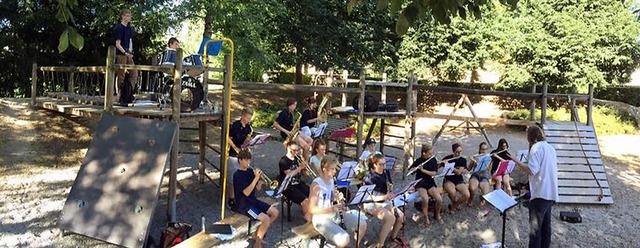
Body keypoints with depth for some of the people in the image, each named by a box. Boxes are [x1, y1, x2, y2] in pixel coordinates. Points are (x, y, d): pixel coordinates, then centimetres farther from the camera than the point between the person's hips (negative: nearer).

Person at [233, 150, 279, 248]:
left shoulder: (250, 171, 6)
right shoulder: (237, 175, -17)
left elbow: (258, 188, 7)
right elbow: (246, 193, -25)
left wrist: (260, 178, -12)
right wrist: (256, 178, -27)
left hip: (253, 200, 8)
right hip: (243, 204, -8)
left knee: (275, 213, 2)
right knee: (266, 219, -24)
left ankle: (259, 233, 16)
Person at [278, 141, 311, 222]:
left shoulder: (297, 159, 10)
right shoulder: (284, 161, -9)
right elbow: (289, 174, -22)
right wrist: (300, 168, -26)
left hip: (299, 184, 7)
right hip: (288, 187, -7)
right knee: (305, 201, -25)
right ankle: (309, 221, -14)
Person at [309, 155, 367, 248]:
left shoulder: (331, 180, 5)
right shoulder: (316, 184, -19)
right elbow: (312, 209, -22)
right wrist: (332, 209, -29)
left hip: (335, 214, 8)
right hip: (321, 218, -8)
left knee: (362, 225, 1)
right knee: (344, 239, -28)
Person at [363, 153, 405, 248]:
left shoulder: (386, 173, 1)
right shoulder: (370, 178, -20)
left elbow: (390, 189, 15)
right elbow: (370, 197, -22)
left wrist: (391, 187, -10)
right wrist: (385, 197, -34)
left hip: (385, 202, 7)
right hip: (372, 204, -7)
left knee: (401, 216, -10)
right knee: (391, 218, -27)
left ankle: (393, 236, 17)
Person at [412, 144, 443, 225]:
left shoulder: (433, 160, 1)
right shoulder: (418, 161, -6)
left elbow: (434, 173, -8)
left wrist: (423, 170, -20)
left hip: (430, 183, 3)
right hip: (420, 184, -3)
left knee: (439, 199, -21)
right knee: (425, 199, -31)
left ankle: (437, 214, 10)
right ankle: (426, 217, -6)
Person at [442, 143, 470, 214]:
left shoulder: (463, 160, -1)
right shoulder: (448, 158, -3)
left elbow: (459, 172, -15)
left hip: (459, 180, 2)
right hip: (448, 180, -2)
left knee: (466, 195, -26)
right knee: (452, 193, -36)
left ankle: (453, 206, 1)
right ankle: (456, 205, 0)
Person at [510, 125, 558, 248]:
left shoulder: (536, 147, -12)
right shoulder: (550, 147, 15)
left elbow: (531, 170, -22)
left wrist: (516, 160, -15)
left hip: (540, 193, -9)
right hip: (551, 193, 9)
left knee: (535, 228, -6)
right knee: (545, 226, 14)